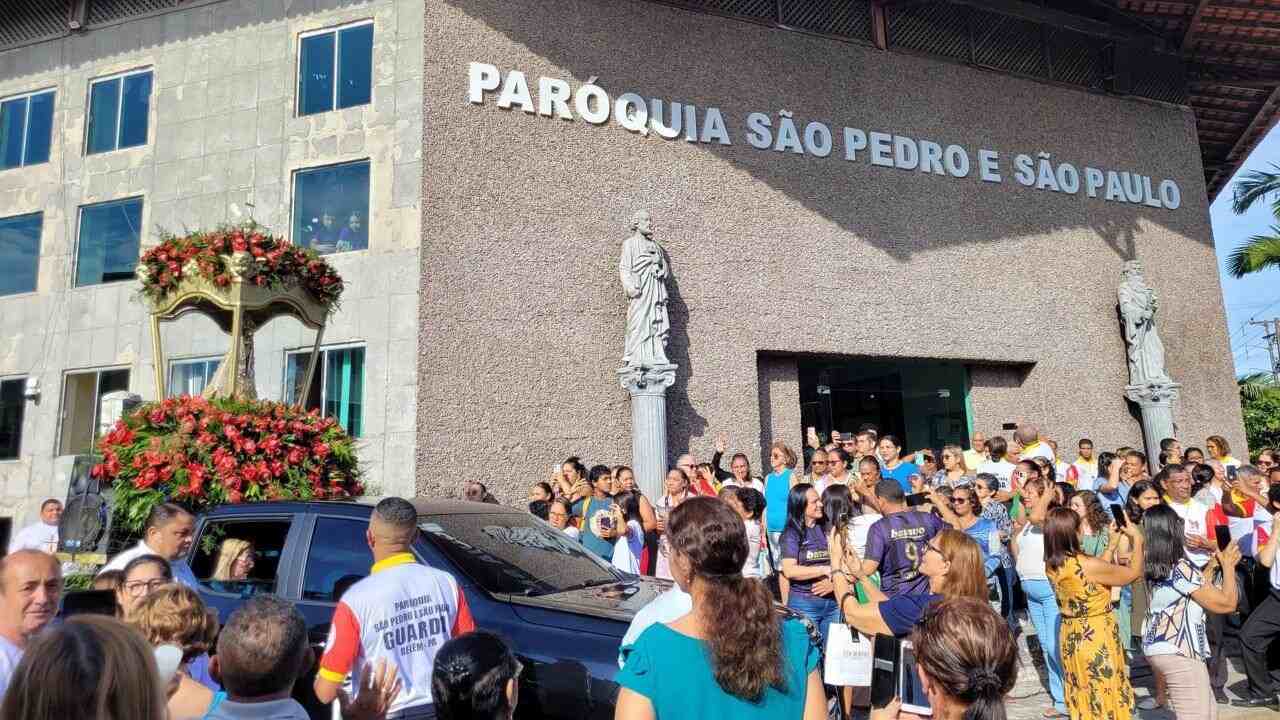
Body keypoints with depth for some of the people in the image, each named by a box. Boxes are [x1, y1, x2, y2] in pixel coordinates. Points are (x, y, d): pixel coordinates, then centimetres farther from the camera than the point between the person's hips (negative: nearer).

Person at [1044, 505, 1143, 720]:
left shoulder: (1052, 565, -3)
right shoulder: (1087, 564, -24)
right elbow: (1134, 573, -9)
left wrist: (1112, 546, 14)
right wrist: (1137, 539, 4)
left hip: (1071, 637, 7)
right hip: (1096, 639, -7)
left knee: (1083, 701, 19)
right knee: (1104, 699, 10)